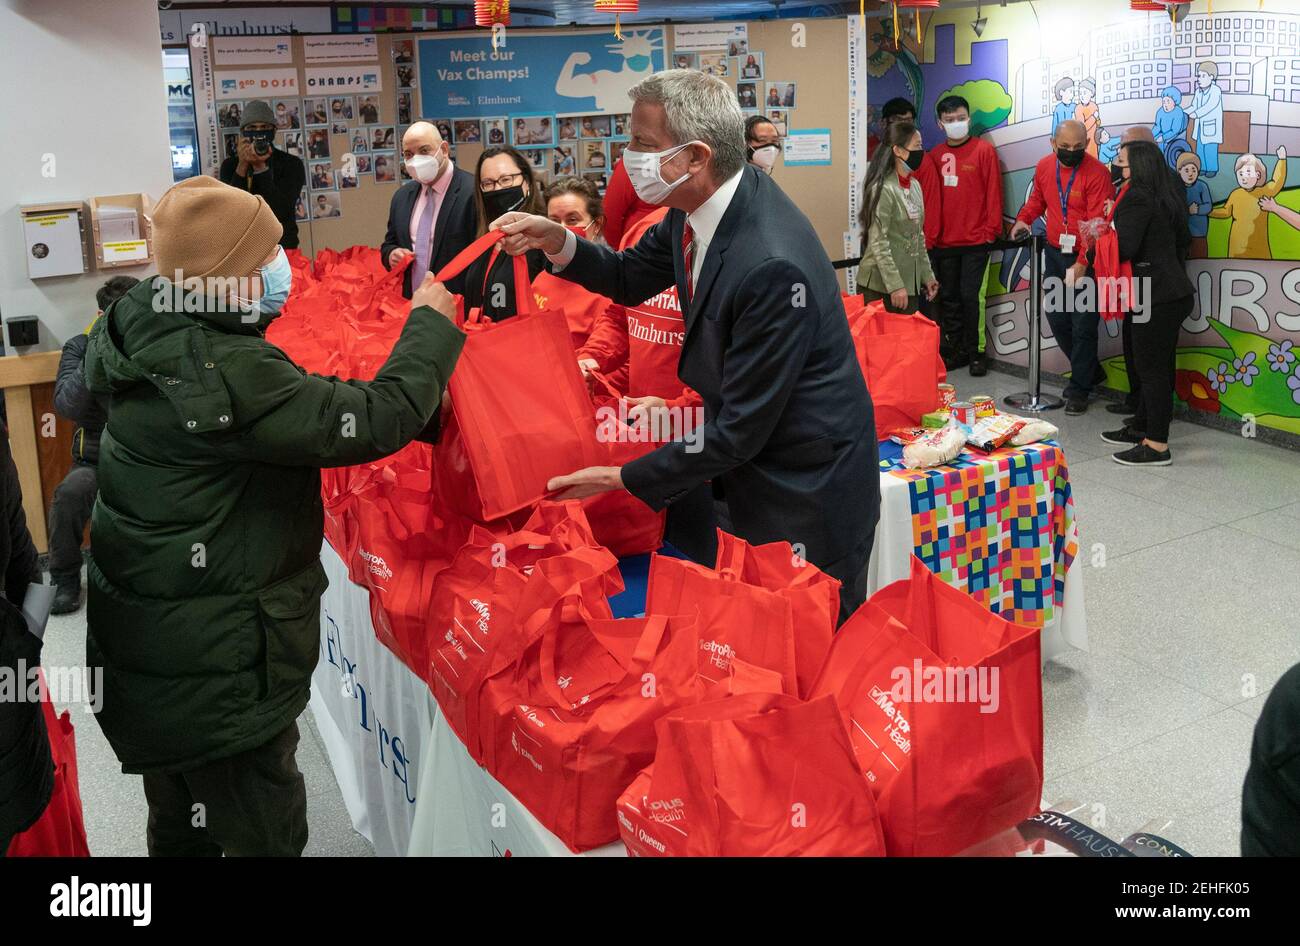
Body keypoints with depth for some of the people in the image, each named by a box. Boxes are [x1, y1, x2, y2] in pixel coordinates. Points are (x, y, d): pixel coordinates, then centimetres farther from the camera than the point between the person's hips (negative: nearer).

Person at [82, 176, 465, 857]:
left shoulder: (144, 329, -2)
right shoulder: (227, 374, -29)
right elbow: (379, 419, -27)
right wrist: (430, 324, -9)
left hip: (144, 646, 9)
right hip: (216, 668, -9)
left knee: (181, 829, 27)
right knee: (265, 836, 9)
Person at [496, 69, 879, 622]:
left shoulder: (772, 266, -33)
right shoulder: (697, 207, -6)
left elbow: (740, 430, -26)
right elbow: (630, 279, 13)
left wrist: (622, 478, -18)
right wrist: (558, 242, -6)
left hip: (806, 488, -8)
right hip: (744, 456, 8)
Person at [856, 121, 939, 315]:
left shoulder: (914, 186, 10)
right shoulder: (883, 189, -14)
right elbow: (878, 243, -17)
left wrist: (927, 275, 14)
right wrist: (895, 285, -20)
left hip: (911, 282, 7)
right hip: (882, 286, -7)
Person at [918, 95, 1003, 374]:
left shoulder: (984, 150, -2)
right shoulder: (934, 156, 7)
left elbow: (993, 192, -3)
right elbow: (929, 198, 8)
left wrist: (991, 229, -6)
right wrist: (929, 236, 4)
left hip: (975, 239, -4)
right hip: (943, 241, 4)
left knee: (970, 297, -4)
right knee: (948, 298, 9)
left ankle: (975, 352, 7)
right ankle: (956, 350, 19)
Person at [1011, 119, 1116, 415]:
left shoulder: (1097, 173, -17)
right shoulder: (1044, 167, 3)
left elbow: (1097, 225, -21)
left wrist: (1082, 265, -30)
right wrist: (1023, 219, 4)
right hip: (1055, 254, 6)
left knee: (1083, 326, -2)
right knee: (1057, 319, 12)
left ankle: (1079, 389, 10)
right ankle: (1091, 371, 32)